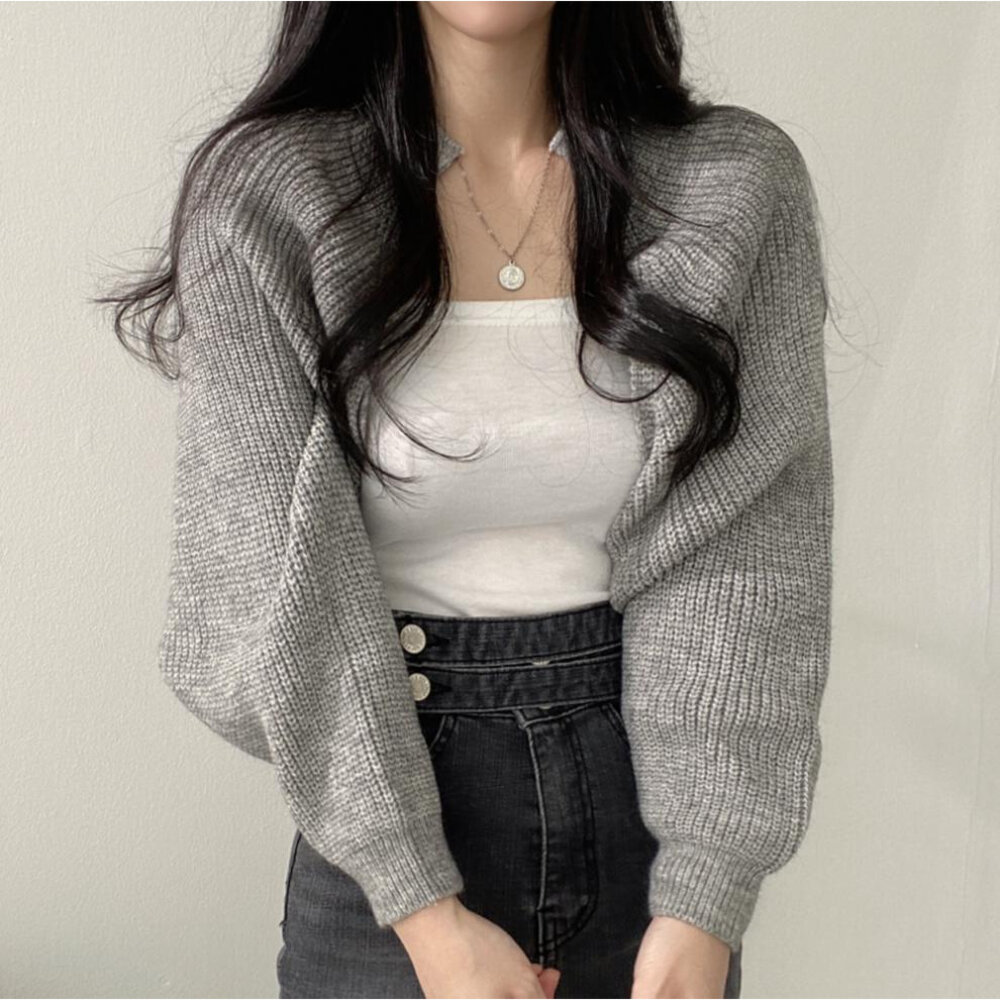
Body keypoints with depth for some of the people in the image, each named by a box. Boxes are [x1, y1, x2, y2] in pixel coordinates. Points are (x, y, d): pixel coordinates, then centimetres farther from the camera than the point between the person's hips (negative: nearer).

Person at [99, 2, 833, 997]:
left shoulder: (740, 181, -6)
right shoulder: (264, 194, -10)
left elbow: (757, 556, -8)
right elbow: (284, 577, -11)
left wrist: (703, 910, -14)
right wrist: (425, 909, -14)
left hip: (655, 776, 2)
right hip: (388, 818, -1)